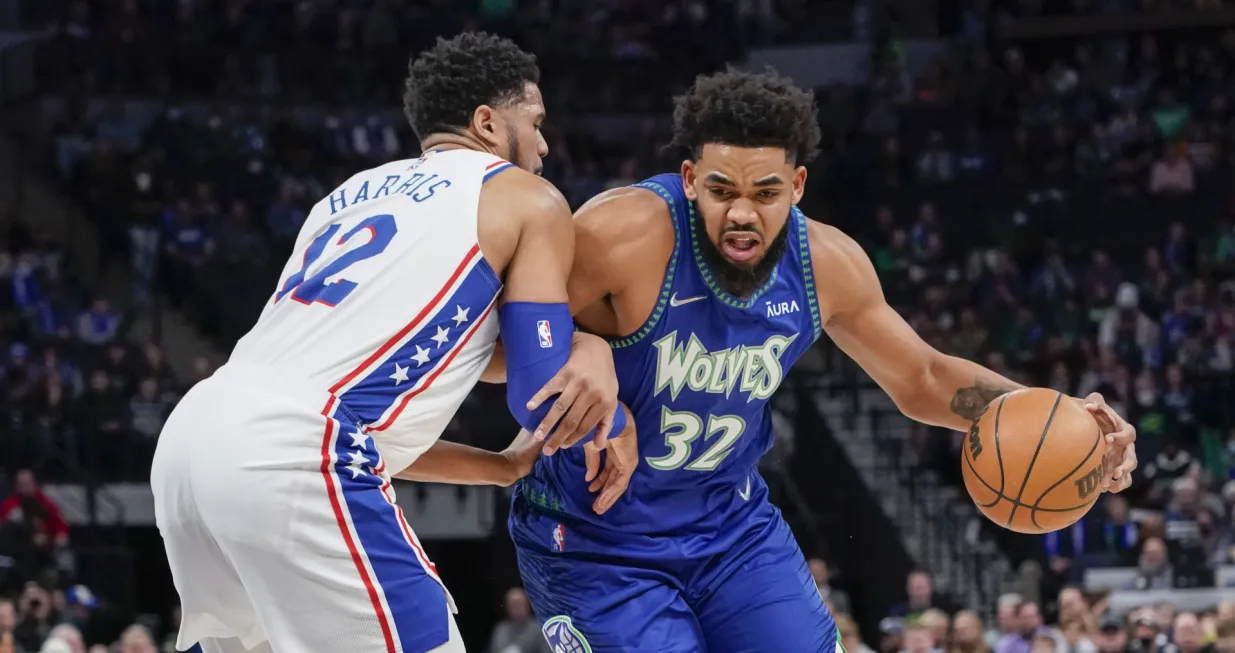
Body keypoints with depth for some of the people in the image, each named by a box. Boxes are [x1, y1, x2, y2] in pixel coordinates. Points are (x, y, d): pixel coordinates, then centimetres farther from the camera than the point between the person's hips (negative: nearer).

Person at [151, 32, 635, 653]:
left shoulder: (353, 194, 31)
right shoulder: (528, 201, 10)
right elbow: (542, 397, 6)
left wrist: (500, 466, 35)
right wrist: (616, 425, 27)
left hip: (194, 432, 8)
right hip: (291, 461, -8)